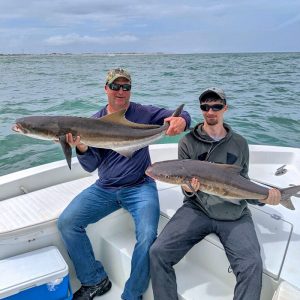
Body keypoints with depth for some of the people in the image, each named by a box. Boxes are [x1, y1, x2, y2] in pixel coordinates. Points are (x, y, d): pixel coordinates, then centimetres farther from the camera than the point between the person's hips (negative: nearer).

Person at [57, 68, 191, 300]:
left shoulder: (143, 113, -1)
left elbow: (181, 116, -3)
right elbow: (91, 166, -1)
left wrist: (182, 121, -29)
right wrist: (82, 148, -24)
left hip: (140, 187, -3)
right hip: (104, 188, 3)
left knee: (147, 236, -25)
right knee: (66, 222, -12)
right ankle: (96, 281, 8)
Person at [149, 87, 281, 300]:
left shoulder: (239, 143, 10)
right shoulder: (188, 142, 5)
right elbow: (188, 192, 5)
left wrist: (263, 196, -4)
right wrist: (189, 189, -19)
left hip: (235, 214, 1)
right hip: (197, 209, 0)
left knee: (252, 265, -24)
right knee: (158, 253, -17)